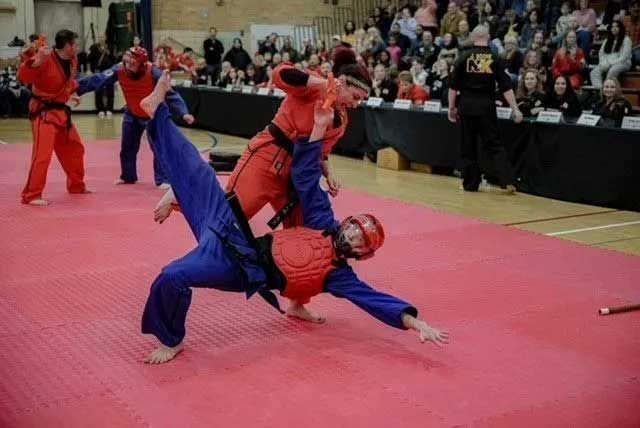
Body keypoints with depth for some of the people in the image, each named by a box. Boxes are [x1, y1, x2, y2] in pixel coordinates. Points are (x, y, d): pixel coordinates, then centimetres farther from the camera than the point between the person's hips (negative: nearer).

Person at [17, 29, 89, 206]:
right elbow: (22, 76, -28)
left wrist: (70, 94, 10)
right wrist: (37, 62, -41)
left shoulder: (72, 61, 5)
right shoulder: (45, 59, -20)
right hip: (43, 112, -9)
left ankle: (76, 186, 37)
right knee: (42, 154, -17)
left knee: (74, 149, 19)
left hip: (61, 111, 9)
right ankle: (31, 195, -11)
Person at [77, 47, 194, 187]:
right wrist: (77, 87, -31)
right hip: (132, 115, 4)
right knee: (127, 148, 14)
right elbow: (98, 80, -22)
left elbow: (171, 94, -27)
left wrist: (184, 113, -36)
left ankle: (162, 179, -1)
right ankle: (128, 176, 34)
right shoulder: (119, 70, -23)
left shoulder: (153, 74, -31)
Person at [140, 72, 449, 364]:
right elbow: (305, 177, 9)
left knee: (173, 279, -31)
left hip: (238, 270, -4)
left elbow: (376, 300, -11)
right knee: (198, 175, -1)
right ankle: (157, 110, 10)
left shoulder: (337, 273, -3)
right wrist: (319, 128, 2)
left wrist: (415, 323, -23)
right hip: (234, 235, 4)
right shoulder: (325, 225, 8)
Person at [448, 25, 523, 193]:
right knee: (493, 144, 4)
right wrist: (515, 110, 0)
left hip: (467, 105, 0)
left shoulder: (464, 57, -1)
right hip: (486, 105, 1)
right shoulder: (494, 58, 1)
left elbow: (453, 86, -1)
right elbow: (506, 86, -2)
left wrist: (451, 107, 8)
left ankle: (471, 184, 11)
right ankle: (508, 181, -8)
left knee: (468, 146, 9)